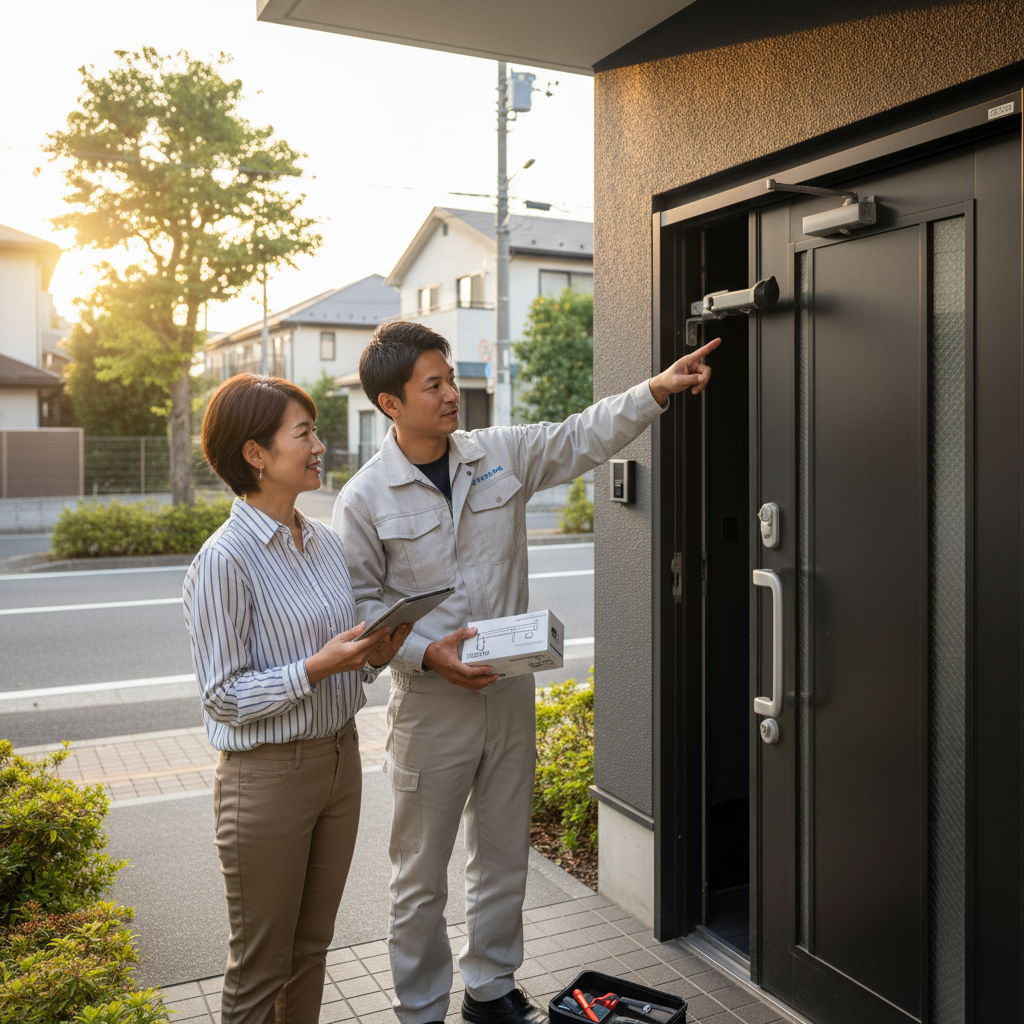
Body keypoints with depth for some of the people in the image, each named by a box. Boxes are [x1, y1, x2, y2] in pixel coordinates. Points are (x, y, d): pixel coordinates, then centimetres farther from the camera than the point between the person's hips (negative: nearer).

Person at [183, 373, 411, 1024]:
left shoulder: (326, 542, 5)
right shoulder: (226, 560, -18)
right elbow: (223, 698, -16)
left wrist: (375, 654, -7)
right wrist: (317, 667, -24)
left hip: (341, 758, 7)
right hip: (268, 773, -6)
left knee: (312, 947, 21)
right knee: (261, 967, 12)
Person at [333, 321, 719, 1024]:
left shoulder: (502, 454, 1)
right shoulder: (365, 499, -9)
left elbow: (583, 438, 4)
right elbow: (361, 603, -5)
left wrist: (657, 389, -7)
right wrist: (429, 651, -18)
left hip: (510, 693, 4)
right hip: (430, 702, -4)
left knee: (505, 856, 18)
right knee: (422, 874, 9)